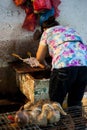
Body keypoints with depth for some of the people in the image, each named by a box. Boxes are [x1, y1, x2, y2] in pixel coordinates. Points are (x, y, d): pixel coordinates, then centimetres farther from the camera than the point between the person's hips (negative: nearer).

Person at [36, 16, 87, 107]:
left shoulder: (47, 32, 22)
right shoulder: (71, 29, 34)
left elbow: (39, 58, 24)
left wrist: (45, 64, 44)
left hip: (64, 66, -5)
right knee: (76, 103, 16)